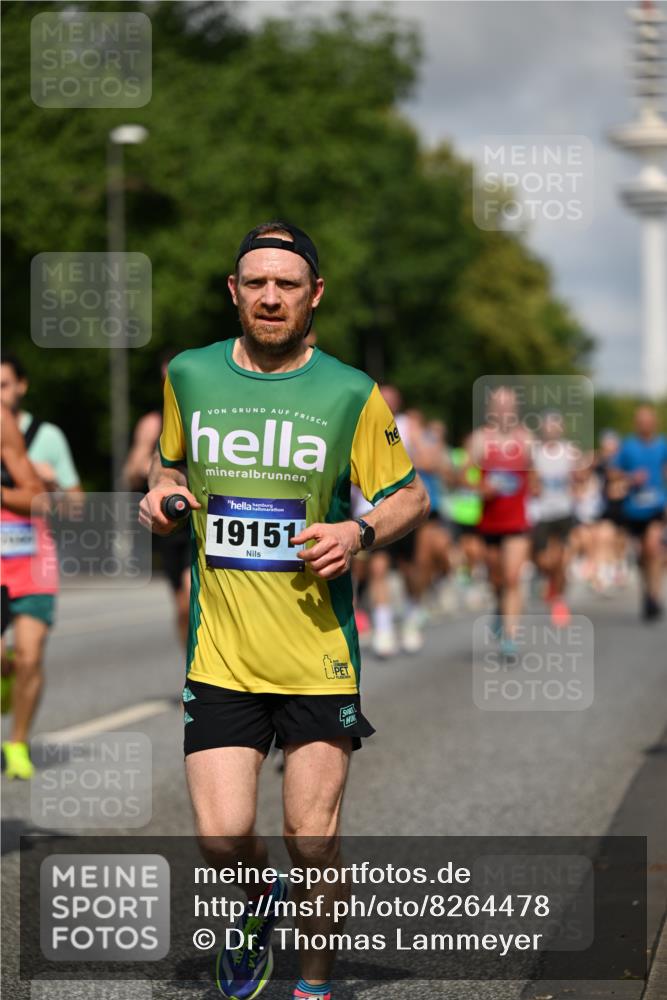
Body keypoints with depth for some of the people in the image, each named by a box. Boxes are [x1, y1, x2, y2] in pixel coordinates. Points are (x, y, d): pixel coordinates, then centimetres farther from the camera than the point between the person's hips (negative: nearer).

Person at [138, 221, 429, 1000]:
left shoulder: (351, 394, -2)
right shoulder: (188, 375, 5)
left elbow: (411, 496, 7)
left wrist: (360, 533, -12)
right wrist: (160, 493, 2)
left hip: (319, 651, -1)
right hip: (220, 651, 1)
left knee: (312, 839, 0)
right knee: (223, 836, -7)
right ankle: (259, 904, 29)